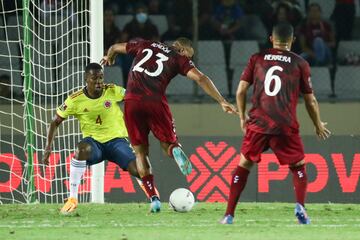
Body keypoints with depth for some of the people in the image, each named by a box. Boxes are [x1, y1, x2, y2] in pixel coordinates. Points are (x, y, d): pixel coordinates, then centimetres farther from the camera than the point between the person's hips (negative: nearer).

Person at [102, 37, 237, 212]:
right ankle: (175, 150, -26)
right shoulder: (179, 59, 12)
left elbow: (115, 48, 34)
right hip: (156, 103, -2)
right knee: (168, 144, 13)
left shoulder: (145, 45, 22)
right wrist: (222, 102, -1)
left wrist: (109, 58, 57)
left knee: (140, 152, 12)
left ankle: (153, 198, 0)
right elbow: (200, 78, -1)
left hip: (132, 101, 2)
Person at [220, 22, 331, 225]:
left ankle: (229, 215, 6)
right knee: (298, 166, 15)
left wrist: (242, 117, 22)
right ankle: (301, 206, -9)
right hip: (286, 126, -1)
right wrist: (319, 125, 23)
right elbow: (310, 100, 9)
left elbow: (241, 91, 8)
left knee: (244, 166, 13)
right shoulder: (300, 63, 7)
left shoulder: (257, 59, 11)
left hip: (257, 123, 1)